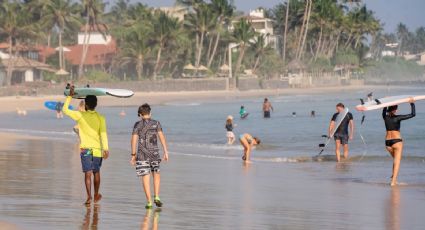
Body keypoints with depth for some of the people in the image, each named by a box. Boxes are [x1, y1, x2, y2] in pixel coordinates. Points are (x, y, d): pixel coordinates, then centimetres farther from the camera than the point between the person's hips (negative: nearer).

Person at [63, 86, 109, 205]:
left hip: (85, 149, -2)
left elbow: (65, 110, 3)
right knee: (96, 173, 17)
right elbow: (103, 133, -10)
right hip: (97, 149, 2)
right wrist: (106, 148, -12)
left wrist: (70, 96, 9)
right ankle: (96, 195, 30)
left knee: (88, 173, -3)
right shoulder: (100, 118, -2)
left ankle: (89, 197, -14)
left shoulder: (80, 115, -6)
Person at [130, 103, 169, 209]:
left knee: (145, 177, 2)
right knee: (156, 174, 20)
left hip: (142, 153, -1)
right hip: (154, 152, 1)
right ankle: (156, 197, 7)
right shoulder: (156, 123, 3)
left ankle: (149, 202, 0)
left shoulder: (138, 124, 0)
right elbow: (161, 137, -3)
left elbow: (134, 140, -3)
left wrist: (133, 155, 3)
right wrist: (166, 152, -2)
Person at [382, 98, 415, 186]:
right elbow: (413, 114, -9)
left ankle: (393, 177, 15)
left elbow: (384, 111, 28)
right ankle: (393, 181, -13)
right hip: (397, 141, -5)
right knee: (397, 161, -3)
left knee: (396, 159, 25)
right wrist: (412, 104, 0)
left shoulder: (385, 117, 1)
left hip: (387, 142, 5)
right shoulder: (397, 118, -11)